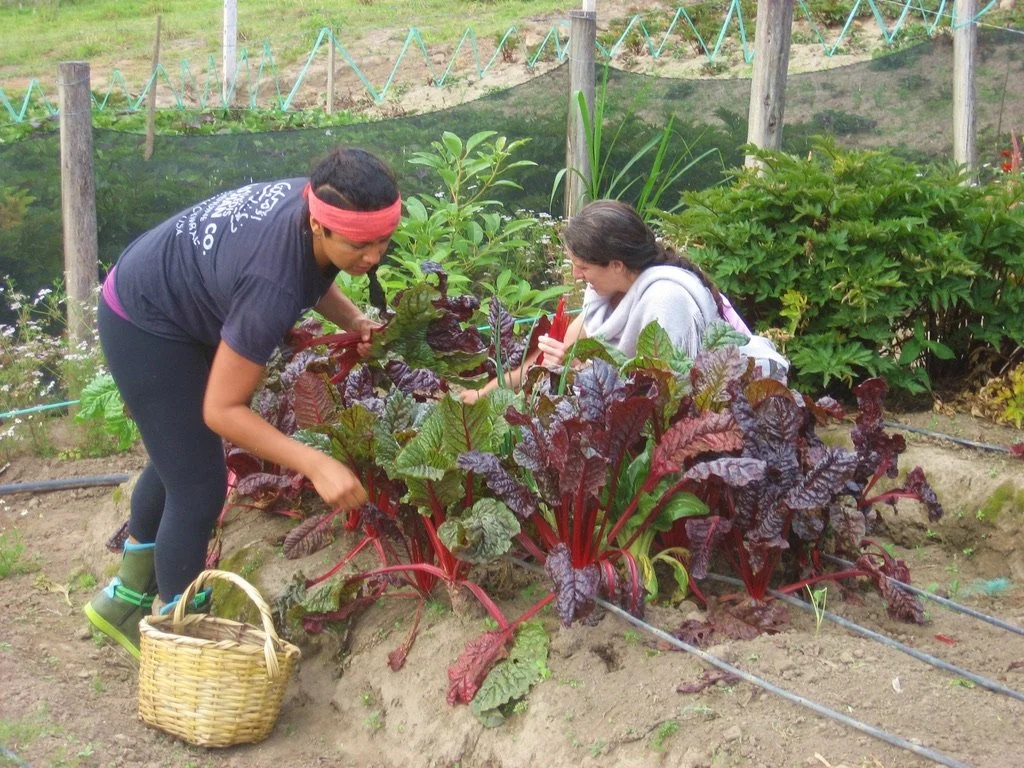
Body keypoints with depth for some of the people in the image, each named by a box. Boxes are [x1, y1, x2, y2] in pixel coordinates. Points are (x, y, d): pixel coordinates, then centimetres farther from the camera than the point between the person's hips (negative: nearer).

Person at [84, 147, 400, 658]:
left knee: (177, 458, 24)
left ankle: (126, 599, 43)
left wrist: (351, 319, -8)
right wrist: (316, 465, -40)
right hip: (144, 326, -9)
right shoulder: (272, 288, -42)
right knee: (199, 485, -8)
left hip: (177, 301, 9)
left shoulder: (318, 200, -18)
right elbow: (221, 410, -33)